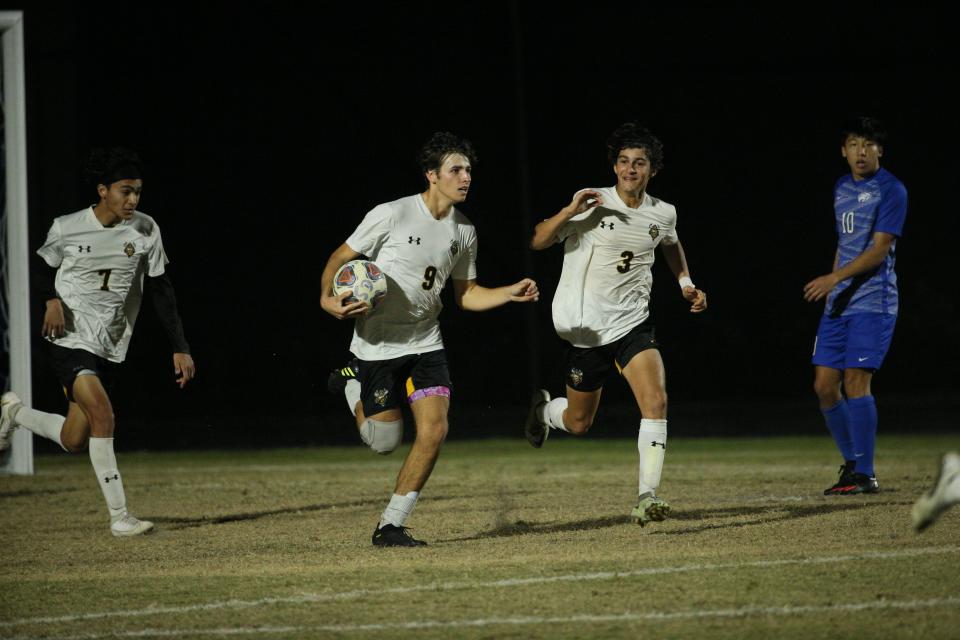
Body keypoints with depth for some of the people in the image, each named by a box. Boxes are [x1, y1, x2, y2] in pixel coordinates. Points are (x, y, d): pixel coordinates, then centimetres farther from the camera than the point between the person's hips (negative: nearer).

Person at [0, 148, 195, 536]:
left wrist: (180, 348, -2)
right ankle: (119, 516, -18)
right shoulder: (67, 229, -7)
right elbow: (43, 268, 10)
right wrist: (52, 299, -12)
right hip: (71, 341, -4)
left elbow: (161, 291, 4)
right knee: (102, 414, -23)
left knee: (75, 442, 5)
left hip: (110, 347, 4)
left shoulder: (145, 231, -1)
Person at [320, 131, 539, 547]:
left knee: (434, 430, -13)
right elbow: (340, 257, -5)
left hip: (425, 344, 4)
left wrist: (511, 293, -3)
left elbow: (466, 294, 13)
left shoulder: (463, 230, 3)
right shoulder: (392, 216, -15)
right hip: (378, 345, -4)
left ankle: (390, 527, -2)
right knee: (384, 442, -1)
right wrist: (328, 299, -22)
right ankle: (353, 388, 32)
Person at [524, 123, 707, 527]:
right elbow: (536, 243, -13)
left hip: (633, 325, 2)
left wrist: (686, 283, 13)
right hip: (586, 330, -2)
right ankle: (543, 408, 48)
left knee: (656, 401, -23)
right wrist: (569, 211, -28)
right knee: (578, 424, 11)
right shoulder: (593, 205, -11)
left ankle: (646, 499, -21)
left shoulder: (663, 214, 2)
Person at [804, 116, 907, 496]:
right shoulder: (841, 189, 16)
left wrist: (835, 278, -24)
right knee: (824, 385, 3)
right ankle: (853, 464, 17)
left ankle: (864, 474, -8)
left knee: (855, 381, -14)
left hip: (873, 302, -8)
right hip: (839, 303, 8)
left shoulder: (891, 190, -8)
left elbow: (879, 249, -15)